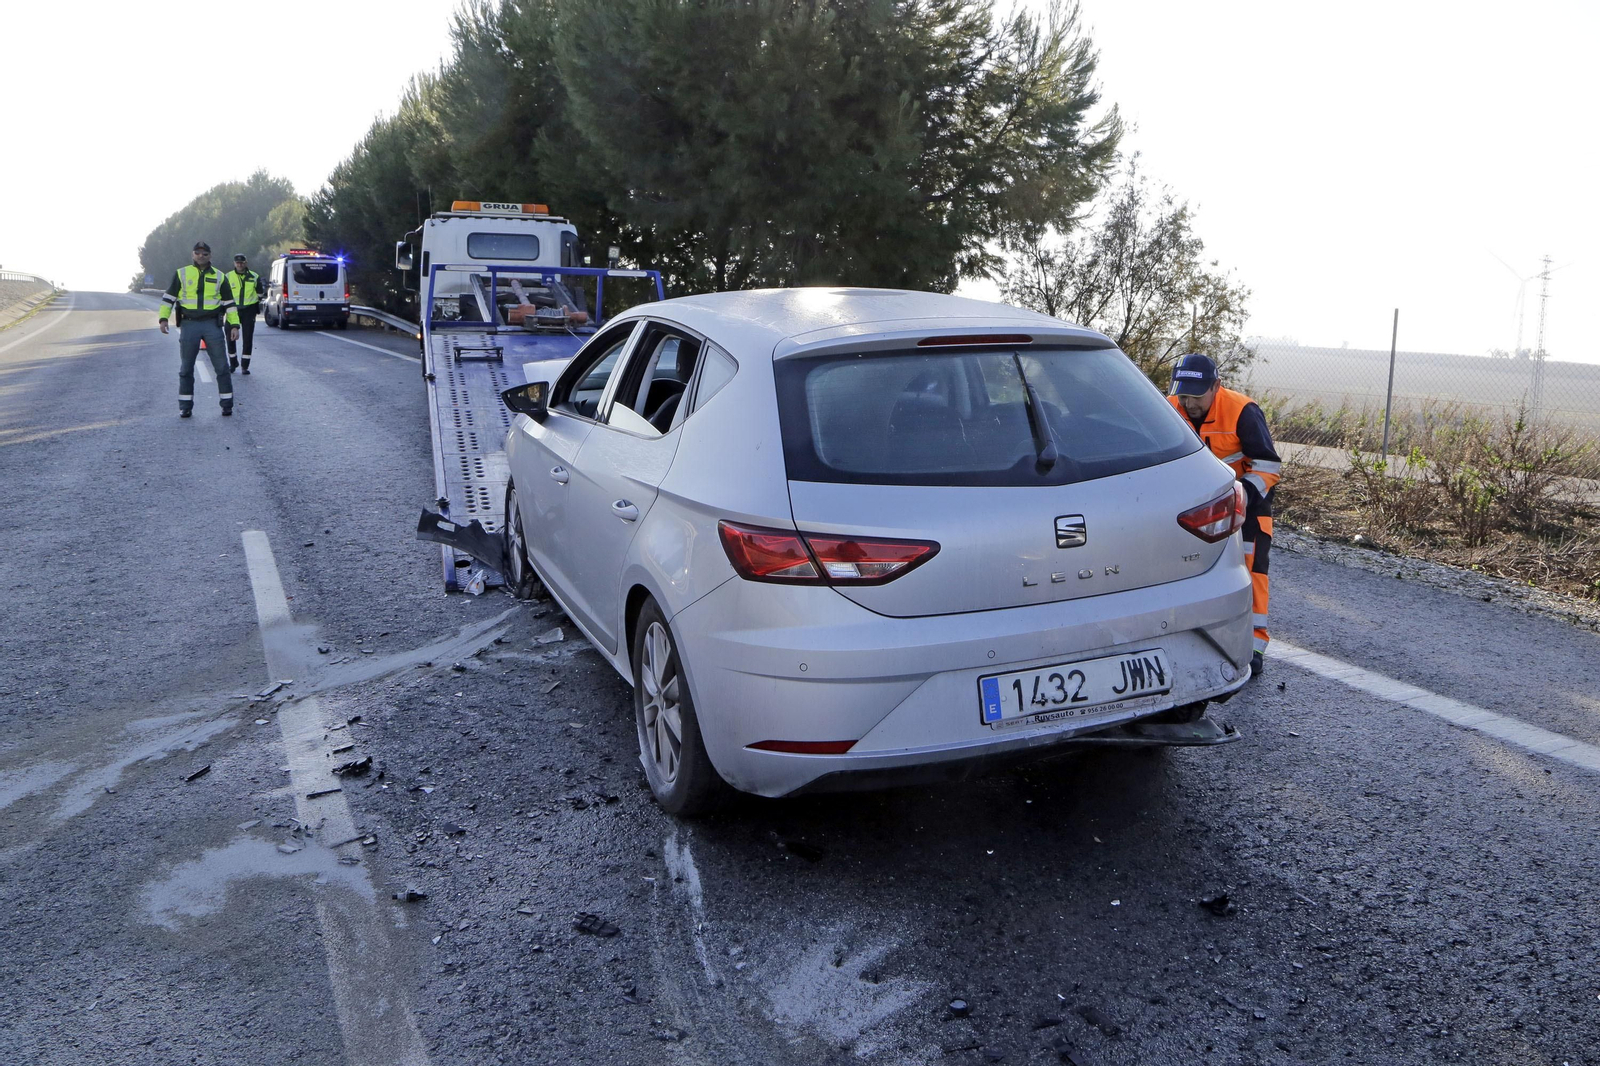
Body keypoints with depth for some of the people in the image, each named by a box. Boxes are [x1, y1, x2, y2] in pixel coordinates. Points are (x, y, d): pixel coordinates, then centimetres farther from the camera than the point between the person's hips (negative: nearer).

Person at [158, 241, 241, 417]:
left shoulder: (220, 277, 9)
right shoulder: (181, 274, 8)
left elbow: (229, 303, 11)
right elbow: (168, 297, 10)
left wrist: (234, 325, 4)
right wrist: (163, 318, 0)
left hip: (212, 325, 0)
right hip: (188, 325, 0)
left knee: (221, 366, -2)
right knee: (186, 368, 4)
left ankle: (227, 404, 6)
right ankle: (185, 407, 11)